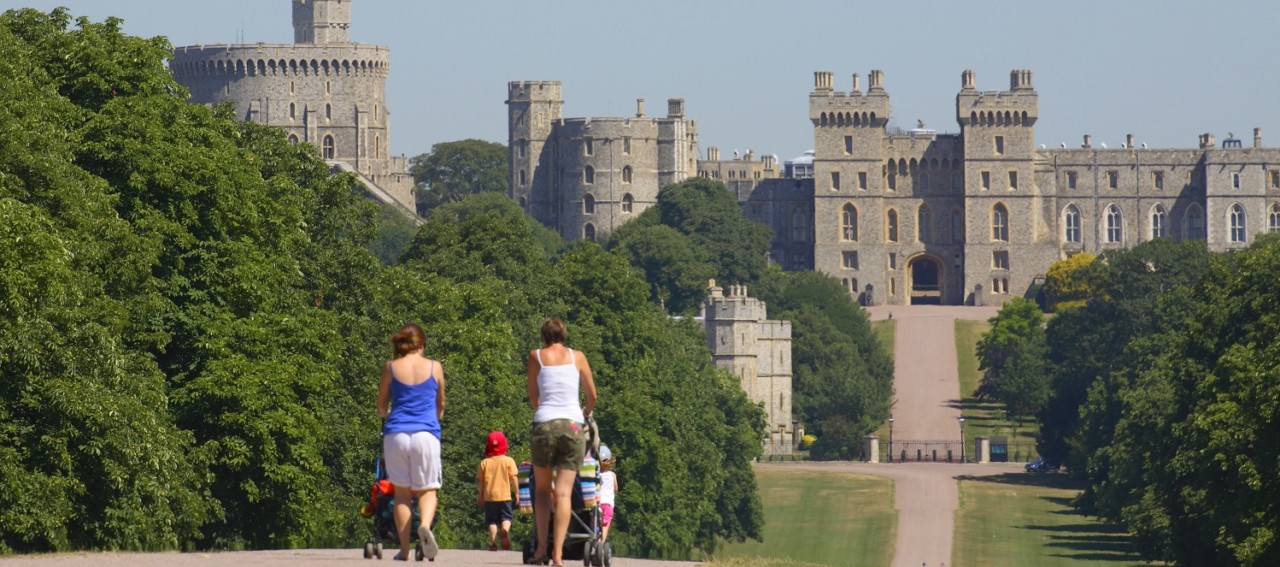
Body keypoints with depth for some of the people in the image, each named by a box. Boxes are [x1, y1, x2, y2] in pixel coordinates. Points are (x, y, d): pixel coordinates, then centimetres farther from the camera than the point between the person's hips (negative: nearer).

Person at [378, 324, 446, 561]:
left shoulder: (391, 368, 4)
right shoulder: (434, 368, 4)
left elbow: (381, 407, 14)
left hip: (396, 434, 1)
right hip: (426, 434, -1)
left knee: (401, 491, 9)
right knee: (427, 490, 6)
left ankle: (404, 551, 4)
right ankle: (425, 524, -26)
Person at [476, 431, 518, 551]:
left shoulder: (485, 463, 2)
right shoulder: (508, 461, -3)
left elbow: (481, 481, 6)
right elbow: (514, 478, -4)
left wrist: (480, 496, 16)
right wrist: (516, 492, 7)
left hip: (489, 496, 1)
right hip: (504, 495, -1)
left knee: (492, 521, 7)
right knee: (506, 517, 5)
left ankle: (493, 543, -3)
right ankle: (505, 530, -26)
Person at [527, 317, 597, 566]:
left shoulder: (536, 356, 8)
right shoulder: (577, 357, 10)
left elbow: (533, 397, 14)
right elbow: (592, 396, 17)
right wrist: (585, 413, 37)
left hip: (545, 424, -1)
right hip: (573, 425, 1)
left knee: (542, 489, 12)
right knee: (564, 492, -2)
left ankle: (542, 547, 0)